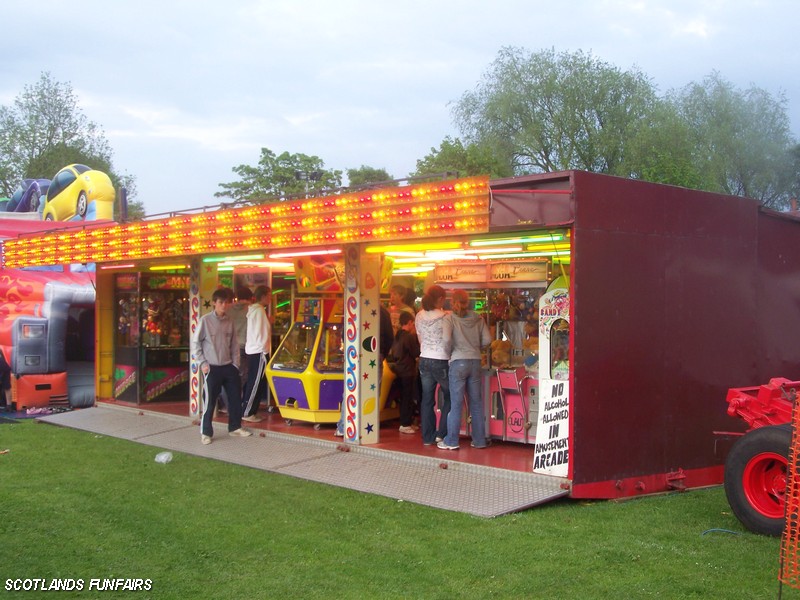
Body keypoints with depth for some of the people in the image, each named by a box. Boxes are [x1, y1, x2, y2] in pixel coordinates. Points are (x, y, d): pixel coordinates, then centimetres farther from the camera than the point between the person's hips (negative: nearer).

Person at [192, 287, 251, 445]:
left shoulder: (229, 321, 6)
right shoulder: (205, 320, -8)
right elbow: (195, 343, -4)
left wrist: (235, 364, 7)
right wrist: (203, 363, -8)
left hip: (229, 367, 5)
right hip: (212, 368, -5)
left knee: (236, 397, 11)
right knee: (209, 401, -2)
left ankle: (235, 427, 27)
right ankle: (206, 432, 10)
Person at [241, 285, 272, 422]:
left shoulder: (252, 310, 15)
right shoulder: (259, 310, -14)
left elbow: (257, 331, 13)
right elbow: (261, 333, -17)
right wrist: (265, 351, -14)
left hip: (251, 351, 9)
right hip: (259, 352, -9)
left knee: (252, 383, 13)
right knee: (255, 384, -4)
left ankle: (245, 410, 17)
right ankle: (247, 413, 0)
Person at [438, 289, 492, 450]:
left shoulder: (450, 318, -6)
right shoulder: (477, 318, 4)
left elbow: (447, 339, -19)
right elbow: (487, 339, 0)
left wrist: (452, 349, 0)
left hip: (458, 362, -3)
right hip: (476, 361, 3)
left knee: (456, 403, 2)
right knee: (476, 402, 11)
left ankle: (451, 441, 6)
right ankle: (479, 440, 17)